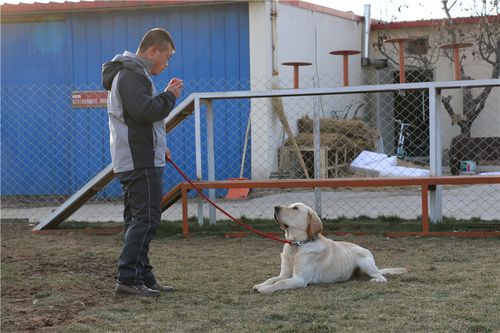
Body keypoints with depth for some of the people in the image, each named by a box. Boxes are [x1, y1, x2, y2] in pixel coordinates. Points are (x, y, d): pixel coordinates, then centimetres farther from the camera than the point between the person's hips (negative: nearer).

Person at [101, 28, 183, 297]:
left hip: (133, 160, 11)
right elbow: (145, 111, -24)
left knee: (136, 219, 11)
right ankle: (128, 278, -12)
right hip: (141, 162, -11)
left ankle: (143, 277, 17)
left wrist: (159, 146, 18)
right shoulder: (131, 74, -13)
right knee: (146, 218, -11)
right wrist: (169, 95, -9)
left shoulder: (133, 73, 22)